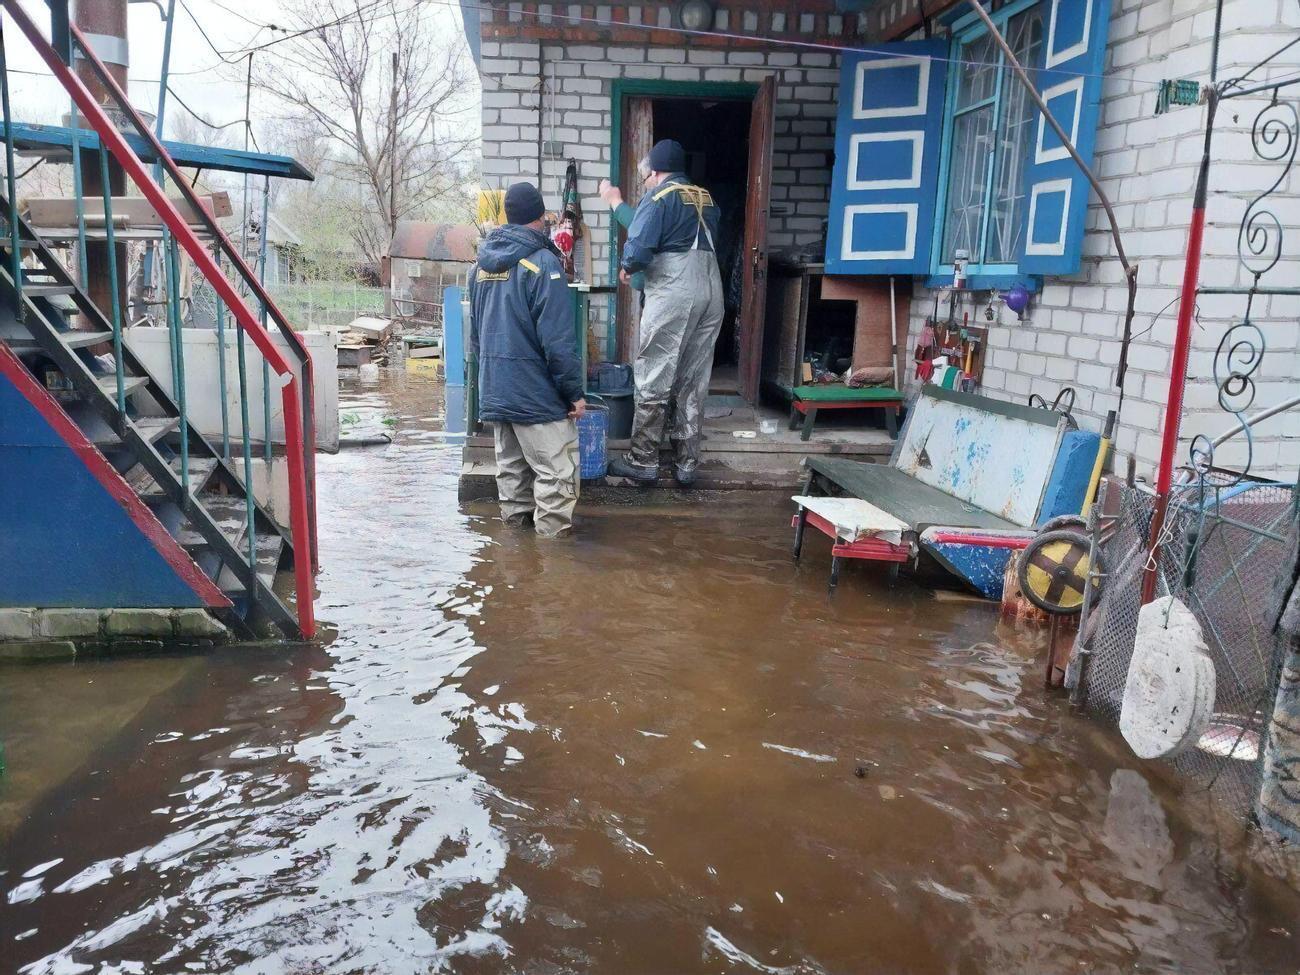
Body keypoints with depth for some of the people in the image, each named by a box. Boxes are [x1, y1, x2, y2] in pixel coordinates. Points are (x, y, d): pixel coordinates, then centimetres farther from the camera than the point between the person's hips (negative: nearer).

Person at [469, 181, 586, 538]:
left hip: (493, 388, 8)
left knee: (511, 463, 19)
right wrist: (575, 392, -11)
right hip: (536, 390, -8)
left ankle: (516, 519, 29)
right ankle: (552, 531, -1)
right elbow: (558, 340, -18)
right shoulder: (542, 262, -15)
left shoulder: (480, 264, 10)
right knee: (558, 468, -2)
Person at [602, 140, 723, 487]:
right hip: (711, 292, 7)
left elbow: (639, 248, -14)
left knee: (654, 379, 1)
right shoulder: (706, 200, 17)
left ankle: (642, 460, 6)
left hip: (673, 294, -7)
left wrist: (625, 268, 9)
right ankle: (686, 463, 14)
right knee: (694, 382, 9)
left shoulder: (658, 198, -3)